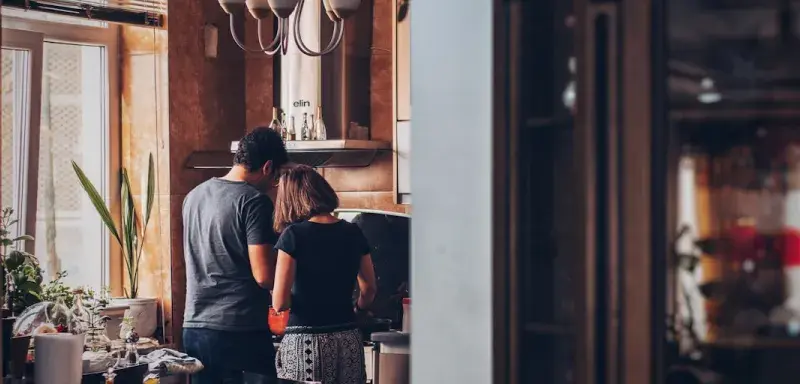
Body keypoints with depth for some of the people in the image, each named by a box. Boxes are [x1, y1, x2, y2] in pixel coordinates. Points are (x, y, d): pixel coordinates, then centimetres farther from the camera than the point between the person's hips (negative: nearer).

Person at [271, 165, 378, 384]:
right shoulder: (353, 233, 6)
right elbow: (369, 290, 17)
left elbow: (279, 303, -11)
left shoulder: (293, 235, -8)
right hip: (348, 341, 4)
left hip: (305, 342, -4)